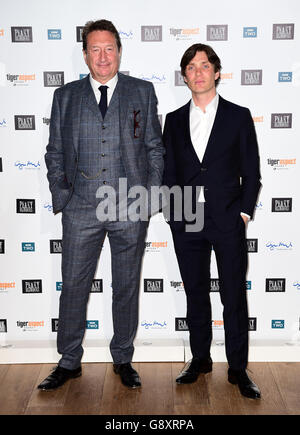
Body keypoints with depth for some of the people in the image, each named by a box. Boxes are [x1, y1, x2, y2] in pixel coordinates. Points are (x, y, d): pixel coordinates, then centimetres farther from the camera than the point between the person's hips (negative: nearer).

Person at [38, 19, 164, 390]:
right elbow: (55, 153, 10)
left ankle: (123, 359, 27)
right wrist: (60, 198, 0)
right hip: (80, 208, 1)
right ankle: (69, 362, 24)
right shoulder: (65, 96, 9)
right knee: (73, 286, 7)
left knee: (127, 287, 10)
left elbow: (155, 148, 8)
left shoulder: (143, 92, 7)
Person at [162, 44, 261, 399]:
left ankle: (238, 369, 16)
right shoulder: (174, 120, 11)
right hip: (186, 224, 2)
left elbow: (251, 173, 4)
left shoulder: (239, 116, 4)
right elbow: (169, 173, 11)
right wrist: (173, 215, 2)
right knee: (196, 295, 11)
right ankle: (200, 359, 27)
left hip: (228, 222, -2)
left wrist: (244, 213, -4)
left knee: (234, 298, 3)